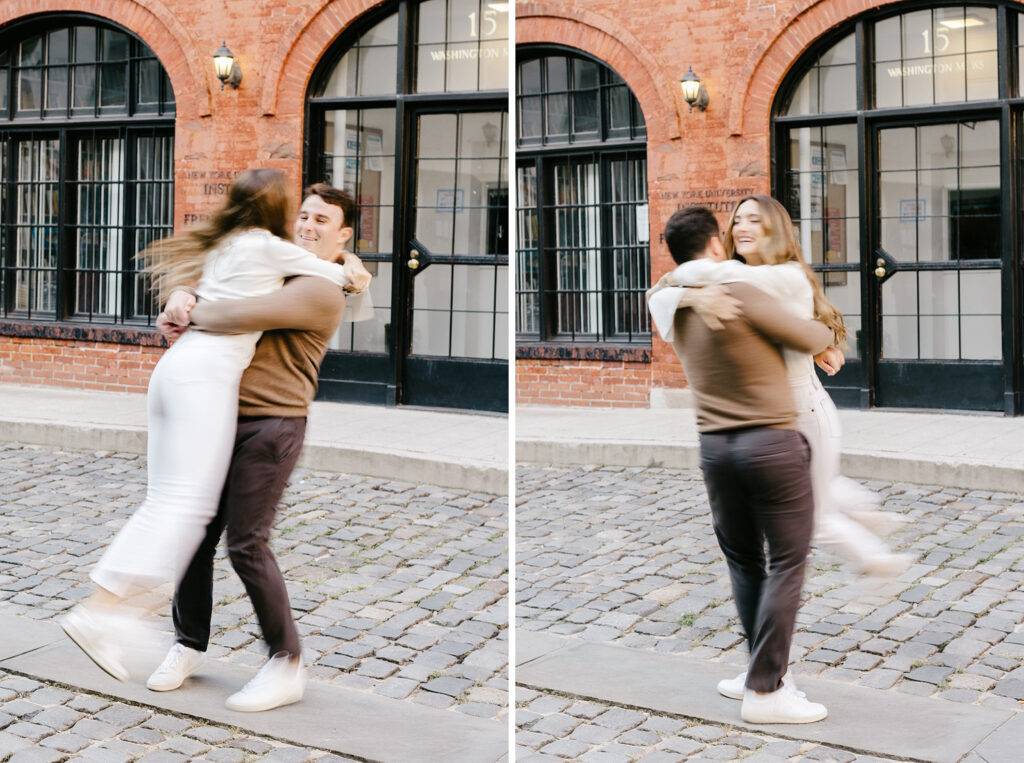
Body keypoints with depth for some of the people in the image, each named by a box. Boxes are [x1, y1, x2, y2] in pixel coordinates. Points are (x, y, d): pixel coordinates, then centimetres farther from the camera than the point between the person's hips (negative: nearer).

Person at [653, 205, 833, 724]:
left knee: (742, 562, 15)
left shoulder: (676, 310, 8)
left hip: (715, 445, 7)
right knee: (786, 562, 0)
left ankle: (767, 674, 19)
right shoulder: (738, 293, -14)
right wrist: (824, 331, 16)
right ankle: (764, 690, -1)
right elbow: (811, 339, -7)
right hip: (772, 442, -6)